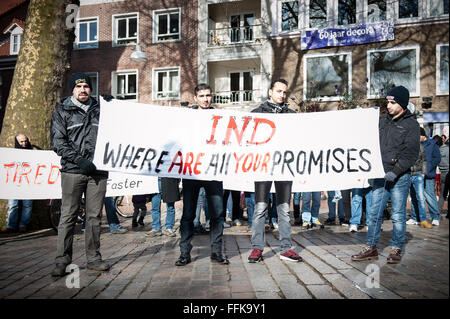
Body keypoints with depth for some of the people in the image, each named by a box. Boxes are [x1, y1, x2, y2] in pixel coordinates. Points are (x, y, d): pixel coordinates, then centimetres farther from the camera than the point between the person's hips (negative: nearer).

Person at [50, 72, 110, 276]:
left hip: (98, 170, 2)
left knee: (95, 216, 6)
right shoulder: (62, 112, 8)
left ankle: (94, 258, 15)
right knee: (68, 216, -1)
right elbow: (58, 142, -1)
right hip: (72, 171, -2)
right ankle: (62, 261, 7)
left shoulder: (100, 110, 15)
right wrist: (79, 160, -12)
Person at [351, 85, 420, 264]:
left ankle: (396, 249, 16)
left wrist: (395, 171, -18)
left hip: (400, 177, -4)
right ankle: (371, 248, 14)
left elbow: (411, 154, -8)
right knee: (374, 213, 5)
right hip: (380, 175, 5)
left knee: (398, 215, 3)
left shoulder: (411, 124, 0)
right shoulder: (382, 122, 15)